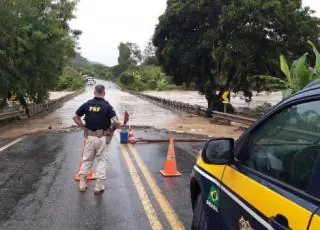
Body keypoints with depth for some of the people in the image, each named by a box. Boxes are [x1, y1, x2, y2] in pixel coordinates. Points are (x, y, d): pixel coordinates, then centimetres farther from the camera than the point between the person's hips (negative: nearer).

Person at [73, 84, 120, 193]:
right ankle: (99, 185, 11)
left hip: (90, 136, 3)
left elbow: (75, 117, 7)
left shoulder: (87, 104, -1)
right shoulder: (107, 106, -11)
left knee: (86, 159, 16)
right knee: (101, 160, 8)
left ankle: (82, 183, 22)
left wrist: (83, 127, 10)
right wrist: (112, 130, -2)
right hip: (102, 137, -3)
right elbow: (116, 122, -20)